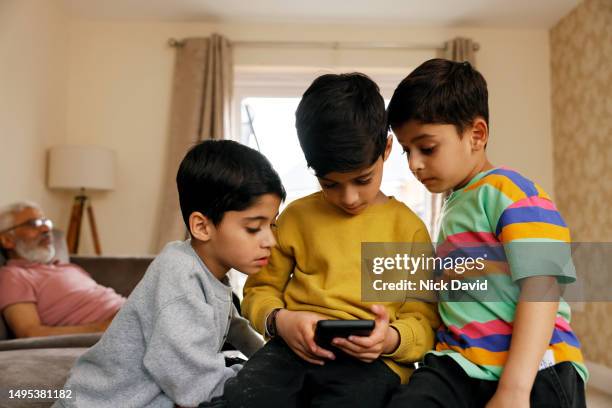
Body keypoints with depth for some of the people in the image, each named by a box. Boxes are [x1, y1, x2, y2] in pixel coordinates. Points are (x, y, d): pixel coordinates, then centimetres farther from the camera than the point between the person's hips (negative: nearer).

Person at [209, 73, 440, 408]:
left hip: (371, 360, -1)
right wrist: (279, 320, -6)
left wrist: (391, 339, -15)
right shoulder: (296, 216, 12)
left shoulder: (408, 226, 8)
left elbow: (423, 321, 7)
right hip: (295, 347, 1)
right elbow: (260, 290, 17)